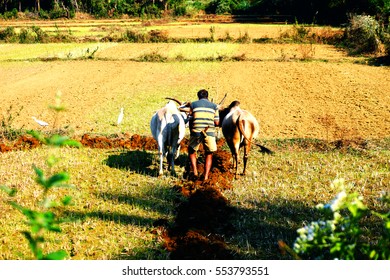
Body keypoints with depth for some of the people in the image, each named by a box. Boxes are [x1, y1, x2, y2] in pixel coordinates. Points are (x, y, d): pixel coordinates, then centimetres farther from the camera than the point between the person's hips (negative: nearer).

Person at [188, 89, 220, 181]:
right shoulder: (214, 106, 12)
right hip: (209, 132, 1)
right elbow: (216, 123, 9)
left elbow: (190, 120, 11)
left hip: (196, 132, -1)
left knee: (192, 151, 22)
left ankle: (195, 171, 9)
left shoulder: (193, 104, 10)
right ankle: (206, 176, 12)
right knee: (209, 154, 18)